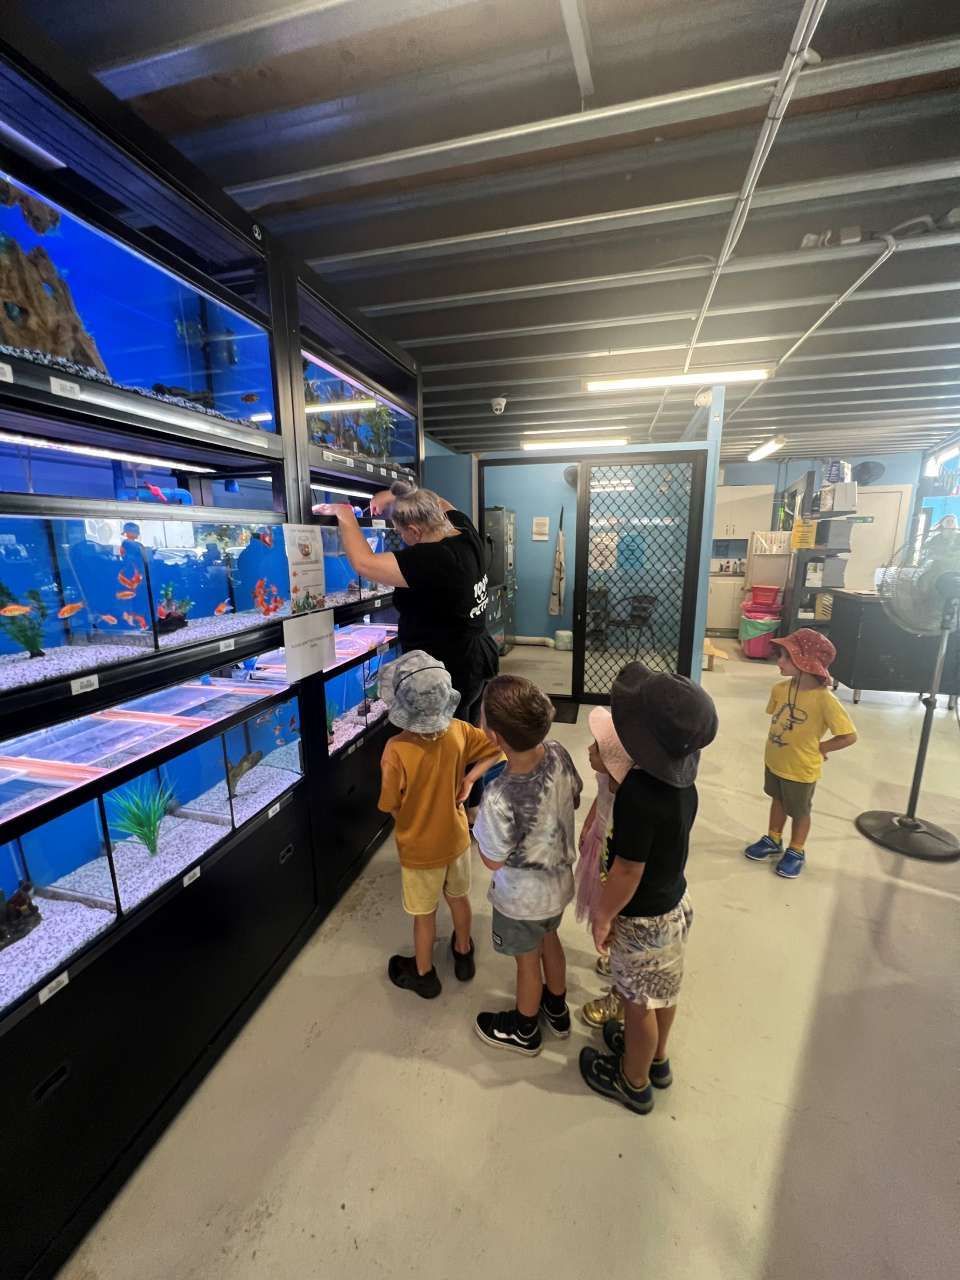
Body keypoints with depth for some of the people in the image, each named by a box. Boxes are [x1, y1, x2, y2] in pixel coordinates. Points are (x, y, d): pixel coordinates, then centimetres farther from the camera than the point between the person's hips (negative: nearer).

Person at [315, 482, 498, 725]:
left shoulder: (430, 559, -28)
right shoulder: (466, 533, -2)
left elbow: (363, 563, -25)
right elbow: (438, 503, 19)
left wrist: (345, 515, -12)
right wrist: (394, 496, 15)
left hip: (450, 672, -9)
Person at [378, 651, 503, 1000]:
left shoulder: (397, 750, -32)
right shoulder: (459, 731, -20)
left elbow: (391, 806, -20)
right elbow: (495, 752, -5)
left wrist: (411, 820, 0)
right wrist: (468, 779, -9)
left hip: (419, 848, -4)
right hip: (456, 837, 4)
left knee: (424, 913, 21)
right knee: (458, 896, 29)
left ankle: (423, 974, 46)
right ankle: (464, 953, 53)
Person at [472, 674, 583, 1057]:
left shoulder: (500, 798, -41)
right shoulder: (559, 754, -23)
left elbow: (492, 861, -22)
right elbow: (574, 800, -2)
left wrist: (478, 827, -7)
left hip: (522, 898, -5)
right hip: (559, 880, 6)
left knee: (528, 961, 23)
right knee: (549, 939, 32)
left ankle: (524, 1031, 53)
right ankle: (557, 1009, 59)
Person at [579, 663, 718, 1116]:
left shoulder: (639, 794, -39)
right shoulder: (679, 773, -13)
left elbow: (627, 872, -27)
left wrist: (602, 916, -12)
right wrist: (611, 769, 0)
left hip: (645, 917, -7)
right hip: (675, 900, 8)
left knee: (639, 1001, 20)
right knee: (660, 990, 31)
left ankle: (633, 1081, 48)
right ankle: (655, 1057, 57)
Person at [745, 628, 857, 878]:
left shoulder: (825, 700, -28)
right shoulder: (781, 688, -11)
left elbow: (849, 736, -21)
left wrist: (816, 748, -14)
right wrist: (778, 741, -2)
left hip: (801, 769, -5)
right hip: (774, 761, 5)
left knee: (800, 811, 18)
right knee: (778, 800, 26)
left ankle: (796, 852, 40)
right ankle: (773, 839, 47)